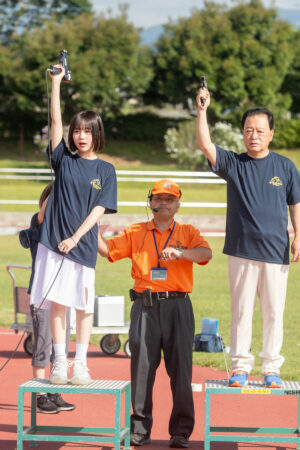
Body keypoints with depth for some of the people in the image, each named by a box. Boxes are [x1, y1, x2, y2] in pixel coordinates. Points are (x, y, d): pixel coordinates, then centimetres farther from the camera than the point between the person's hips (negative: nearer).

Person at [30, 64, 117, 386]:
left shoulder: (105, 170, 5)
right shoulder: (63, 160, 9)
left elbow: (99, 209, -2)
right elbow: (55, 121, 2)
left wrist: (75, 237, -12)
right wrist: (56, 83, -5)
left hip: (83, 244, -1)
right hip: (53, 241, 1)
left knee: (84, 305, 1)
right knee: (56, 304, 0)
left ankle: (80, 363, 11)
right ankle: (59, 363, 6)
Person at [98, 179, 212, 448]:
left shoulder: (188, 233, 10)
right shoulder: (135, 233, 15)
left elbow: (206, 253, -8)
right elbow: (107, 250, 7)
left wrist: (181, 252, -26)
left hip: (177, 307, -1)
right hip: (145, 306, 1)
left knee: (180, 367, -2)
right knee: (142, 366, 0)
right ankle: (140, 428, 7)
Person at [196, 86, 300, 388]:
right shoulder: (233, 163, 5)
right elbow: (205, 145, -8)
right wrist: (202, 110, -16)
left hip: (276, 250, 0)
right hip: (241, 250, 0)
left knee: (274, 312, 3)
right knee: (241, 310, 3)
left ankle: (271, 368, 12)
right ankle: (240, 366, 11)